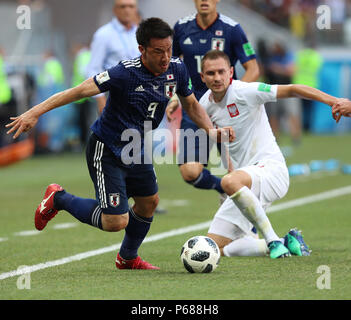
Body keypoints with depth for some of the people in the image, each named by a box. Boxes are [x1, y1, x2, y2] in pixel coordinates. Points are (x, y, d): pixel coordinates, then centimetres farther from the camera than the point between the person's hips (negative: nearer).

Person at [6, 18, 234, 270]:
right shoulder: (126, 73, -28)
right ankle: (59, 199, 11)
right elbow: (81, 91, -29)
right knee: (116, 222, -12)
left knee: (149, 202, 19)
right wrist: (35, 112, -35)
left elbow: (191, 105, 10)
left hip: (137, 152, 8)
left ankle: (128, 258, 46)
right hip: (106, 152, -8)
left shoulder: (177, 70, -7)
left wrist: (211, 129, -8)